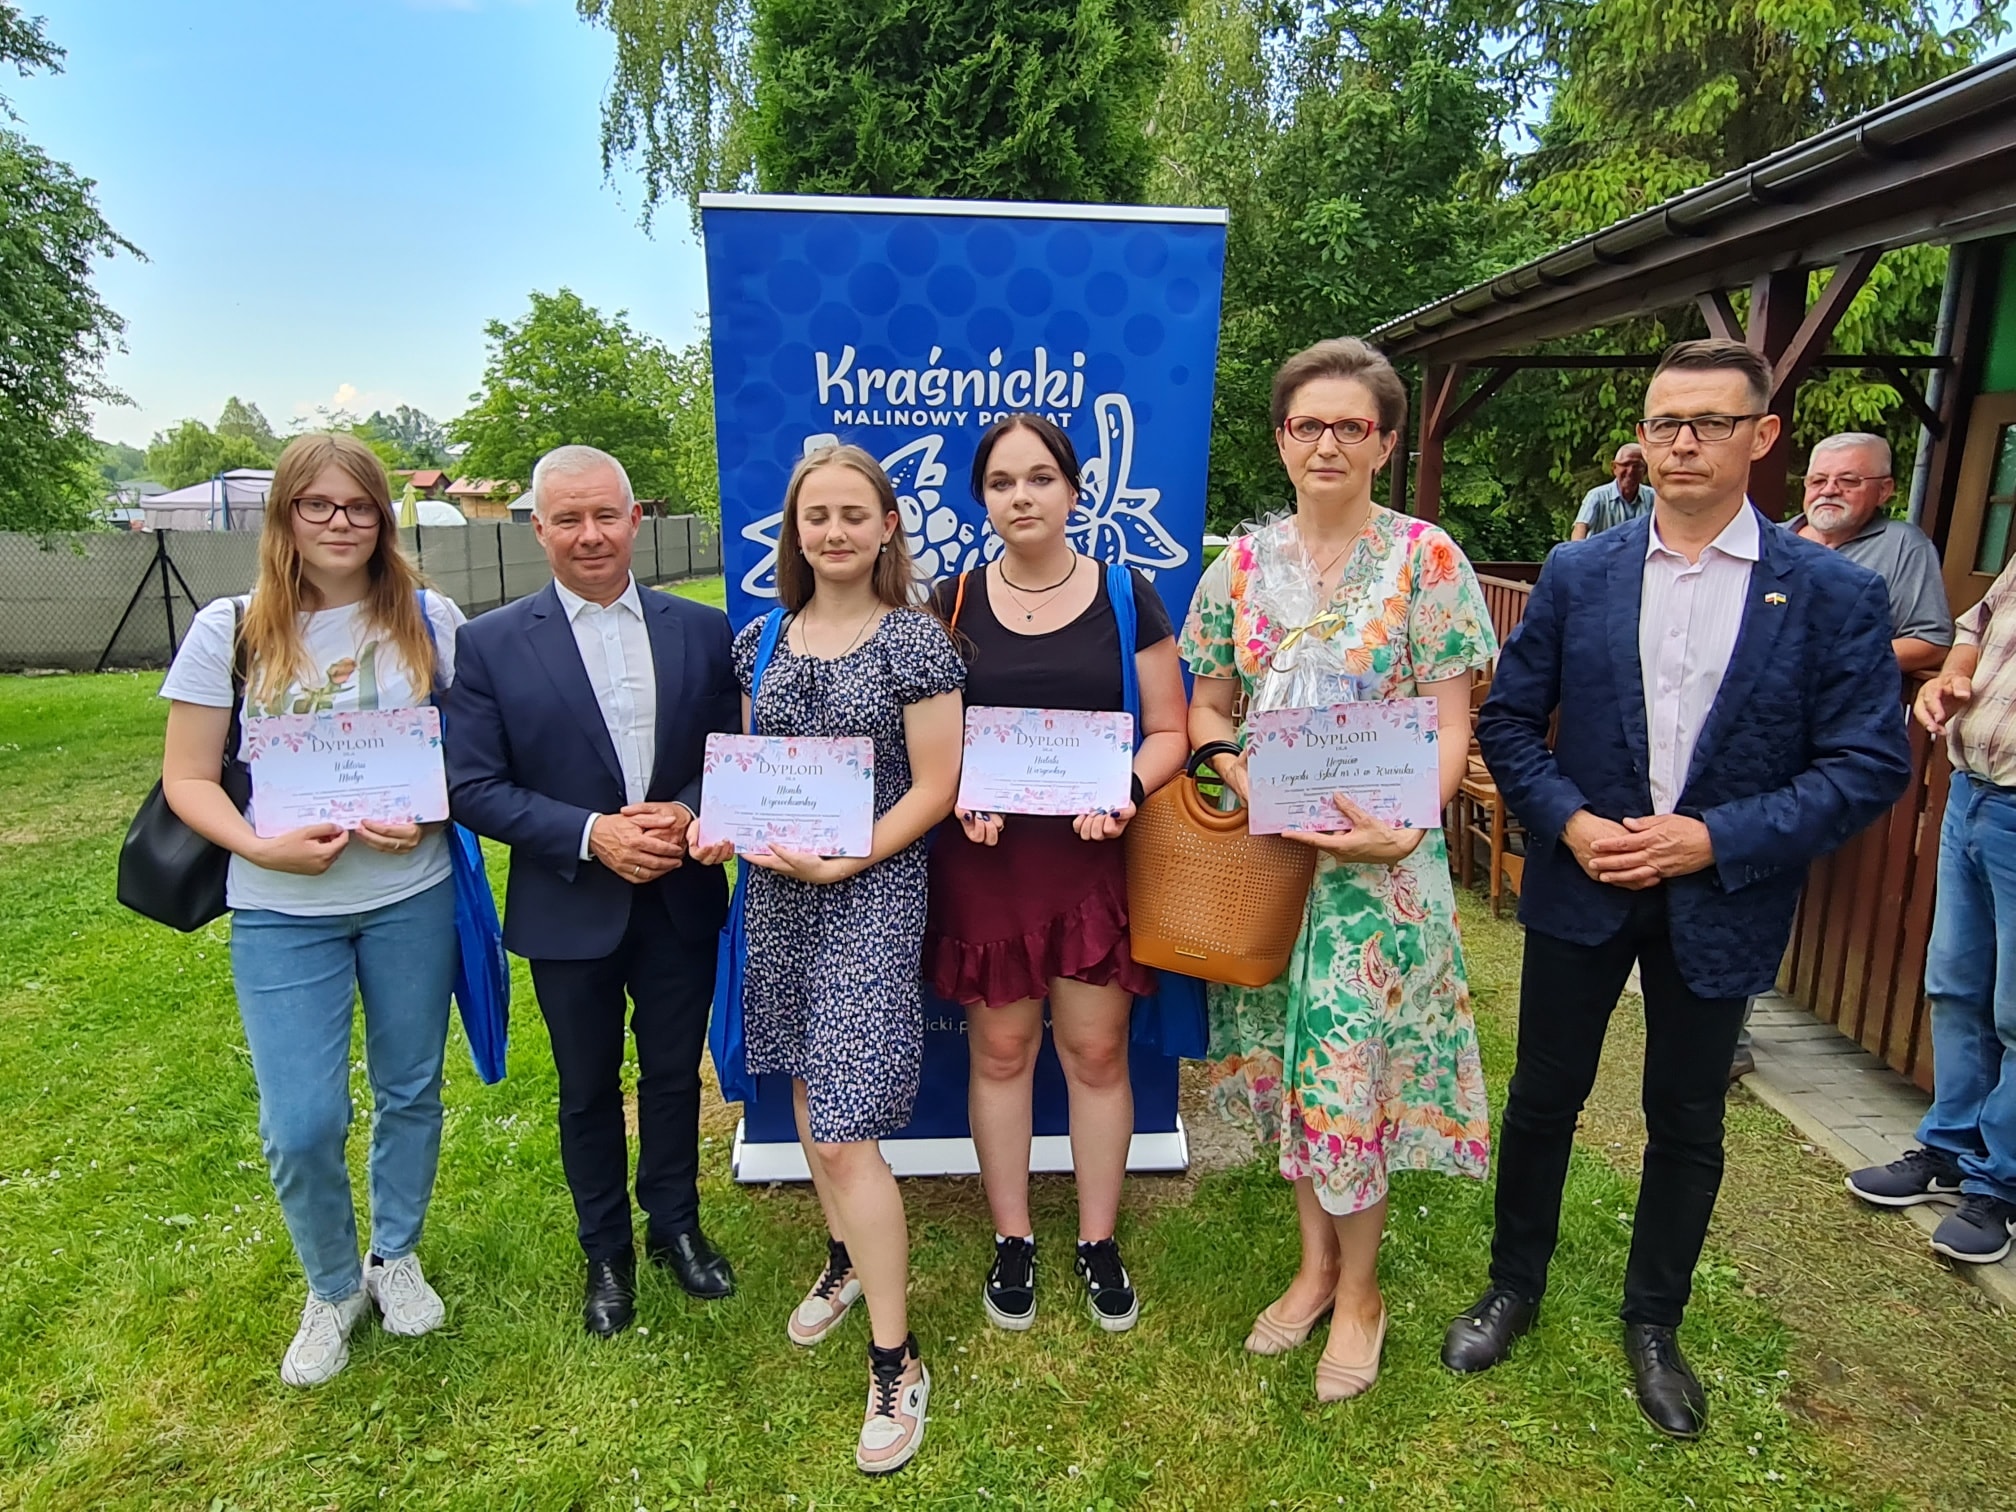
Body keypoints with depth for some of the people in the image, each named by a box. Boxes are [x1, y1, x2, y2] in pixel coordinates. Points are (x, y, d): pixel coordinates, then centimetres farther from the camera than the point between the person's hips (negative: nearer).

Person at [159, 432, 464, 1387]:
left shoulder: (430, 621, -1)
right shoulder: (229, 631, -3)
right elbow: (187, 778, 0)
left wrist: (429, 814, -15)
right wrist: (261, 846, -17)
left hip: (413, 896, 1)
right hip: (282, 913, -1)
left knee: (411, 1091, 14)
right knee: (301, 1125, -1)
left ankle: (395, 1256, 40)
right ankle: (332, 1288, 28)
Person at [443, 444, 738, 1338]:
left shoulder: (703, 631, -1)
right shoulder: (490, 644, -6)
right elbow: (472, 787, -9)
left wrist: (688, 812, -17)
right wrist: (591, 834, -20)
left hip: (681, 902, 2)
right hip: (569, 912, -1)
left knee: (674, 1074, 17)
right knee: (589, 1091, 16)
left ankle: (675, 1225, 40)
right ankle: (605, 1252, 37)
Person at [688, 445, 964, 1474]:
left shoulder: (915, 640, -9)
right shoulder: (760, 641, 8)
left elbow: (934, 787, -10)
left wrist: (843, 862, -19)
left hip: (870, 893, -6)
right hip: (778, 890, 6)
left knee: (844, 1135, -7)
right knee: (809, 1093, 18)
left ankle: (895, 1361, 8)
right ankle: (847, 1258, 42)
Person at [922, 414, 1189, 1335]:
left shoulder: (1127, 599, 2)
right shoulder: (951, 604, 4)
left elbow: (1168, 731, 2)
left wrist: (1128, 788, -17)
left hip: (1094, 855, 0)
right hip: (984, 856, 1)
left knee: (1096, 1051, 7)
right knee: (999, 1049, 9)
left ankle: (1099, 1243, 28)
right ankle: (1012, 1240, 29)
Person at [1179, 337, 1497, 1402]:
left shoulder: (1425, 559, -4)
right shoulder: (1241, 563, 5)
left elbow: (1450, 725, -6)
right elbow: (1205, 704, 10)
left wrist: (1404, 829, -22)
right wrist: (1243, 776, -10)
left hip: (1377, 858, -3)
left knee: (1355, 1063, 3)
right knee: (1285, 1056, 13)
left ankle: (1359, 1287, 27)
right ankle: (1315, 1263, 34)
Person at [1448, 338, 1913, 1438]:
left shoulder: (1833, 594, -5)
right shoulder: (1578, 575, -1)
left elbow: (1871, 763, -7)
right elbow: (1507, 719, 0)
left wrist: (1720, 839, -18)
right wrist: (1570, 822, -14)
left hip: (1720, 904, -1)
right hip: (1581, 886, 1)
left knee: (1687, 1123, 14)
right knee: (1542, 1098, 13)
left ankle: (1653, 1325, 37)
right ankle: (1514, 1289, 35)